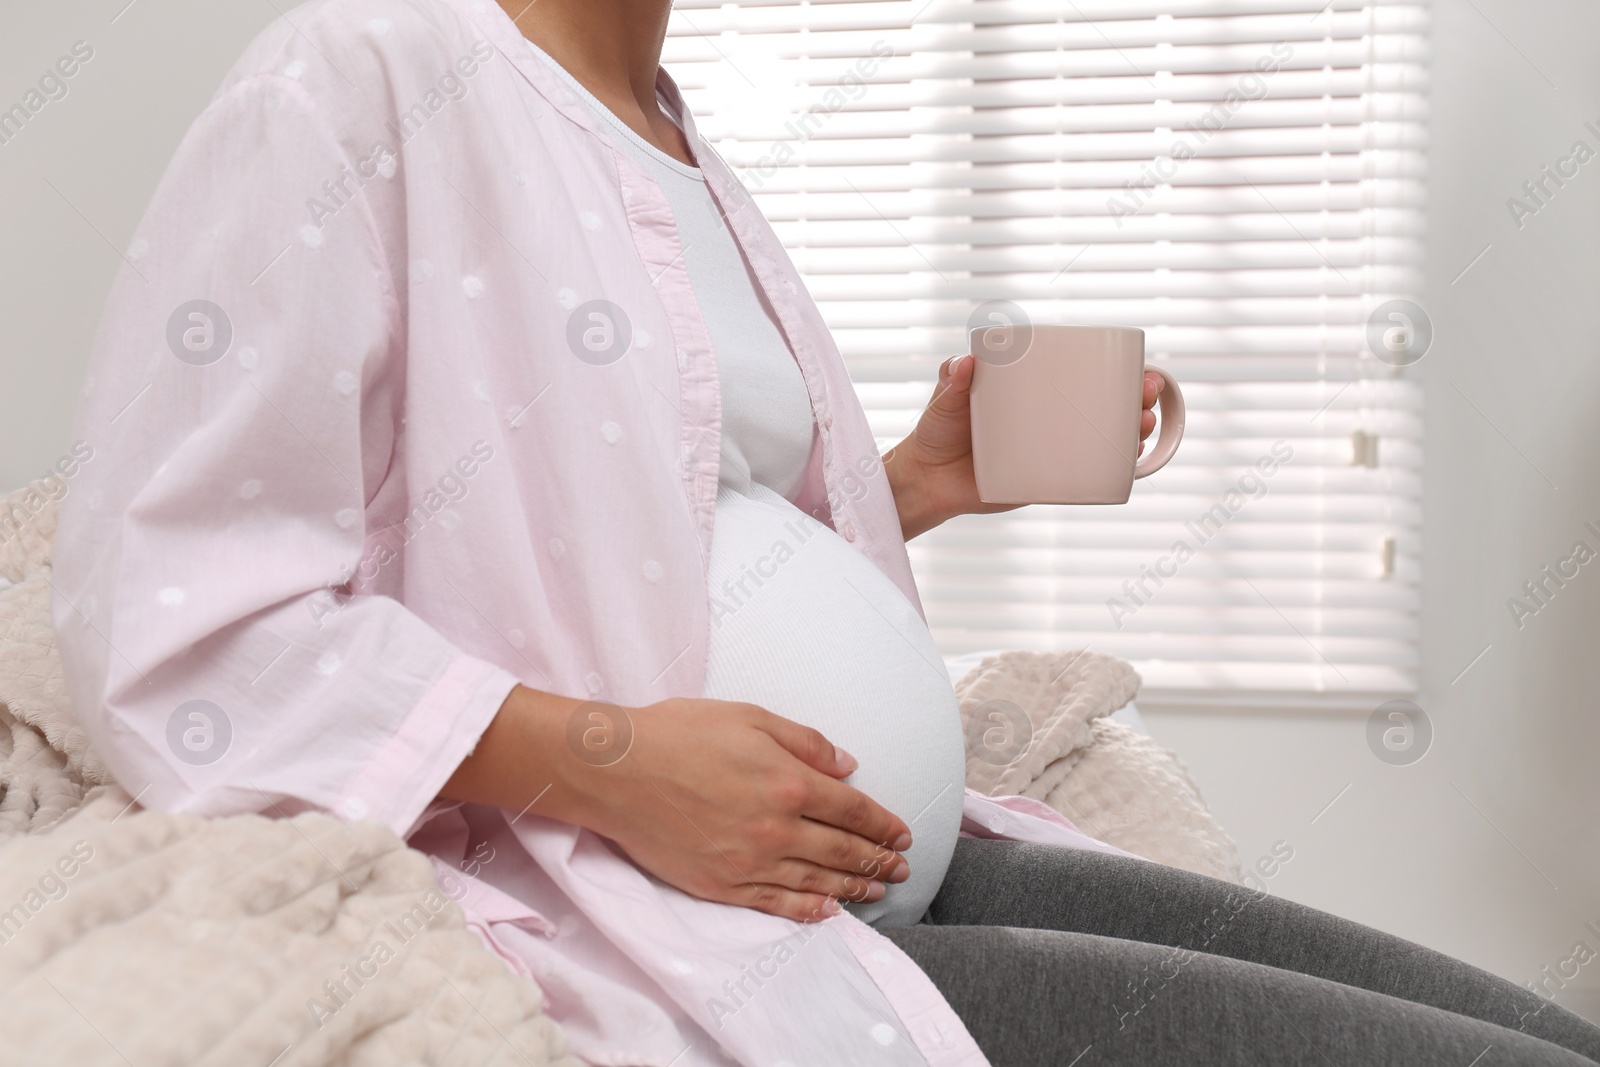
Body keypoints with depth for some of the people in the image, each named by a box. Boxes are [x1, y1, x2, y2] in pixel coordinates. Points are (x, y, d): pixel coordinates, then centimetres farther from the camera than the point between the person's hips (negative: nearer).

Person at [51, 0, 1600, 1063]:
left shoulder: (684, 162, 20)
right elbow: (168, 621, -14)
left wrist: (920, 483, 13)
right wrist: (606, 762, -21)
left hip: (917, 866, 9)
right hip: (635, 914, -9)